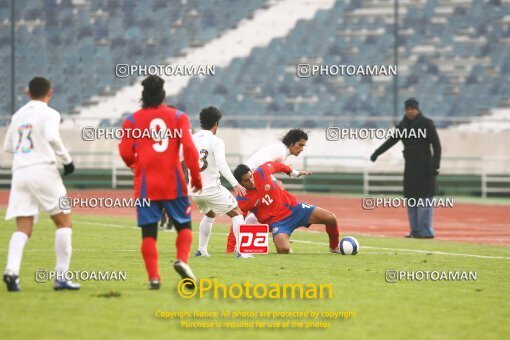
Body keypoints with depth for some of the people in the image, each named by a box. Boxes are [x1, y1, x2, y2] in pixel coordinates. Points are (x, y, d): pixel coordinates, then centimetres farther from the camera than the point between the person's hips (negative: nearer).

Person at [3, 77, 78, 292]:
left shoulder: (18, 115, 17)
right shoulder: (49, 114, -2)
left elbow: (8, 146, 22)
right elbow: (52, 137, -20)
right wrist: (66, 159, -9)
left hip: (19, 171, 5)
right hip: (43, 169, -5)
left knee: (23, 228, 1)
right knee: (64, 222, 4)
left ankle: (11, 270, -22)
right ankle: (61, 277, -3)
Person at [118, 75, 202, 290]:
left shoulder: (132, 120, 4)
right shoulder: (178, 117, 4)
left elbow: (125, 153, -2)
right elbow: (189, 148, -6)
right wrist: (196, 177, 1)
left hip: (146, 185, 0)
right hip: (174, 183, 0)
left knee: (149, 233, 4)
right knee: (184, 225, 12)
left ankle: (154, 277, -6)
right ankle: (182, 259, -14)